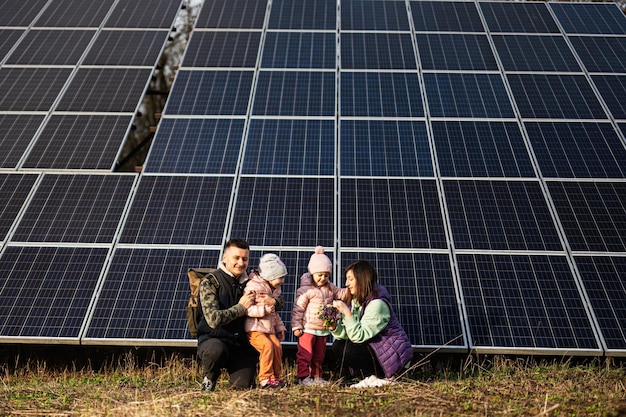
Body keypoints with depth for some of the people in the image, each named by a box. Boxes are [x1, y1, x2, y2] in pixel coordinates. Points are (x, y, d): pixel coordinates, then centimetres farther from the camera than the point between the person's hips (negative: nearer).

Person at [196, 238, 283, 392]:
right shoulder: (210, 283, -7)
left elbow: (280, 301, 19)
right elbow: (214, 319, -19)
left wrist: (273, 301, -6)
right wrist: (241, 307, -13)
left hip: (242, 344, 4)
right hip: (213, 339, -3)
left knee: (244, 386, -13)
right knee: (216, 350, -37)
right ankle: (209, 379, -3)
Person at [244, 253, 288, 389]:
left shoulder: (273, 289, 16)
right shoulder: (252, 286, -12)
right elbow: (246, 308, -20)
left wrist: (280, 327, 23)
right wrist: (263, 310, -26)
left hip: (269, 328, 8)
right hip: (254, 328, -8)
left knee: (277, 347, -6)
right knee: (267, 346, -24)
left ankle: (275, 376, 9)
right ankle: (265, 379, -15)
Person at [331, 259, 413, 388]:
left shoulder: (377, 304, -24)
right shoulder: (356, 301, 4)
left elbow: (359, 336, -28)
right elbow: (347, 335, -2)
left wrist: (347, 313, -31)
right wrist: (335, 328, -20)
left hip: (395, 356, -9)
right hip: (376, 348, 9)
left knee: (349, 350, -24)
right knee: (338, 345, -2)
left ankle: (383, 378, -5)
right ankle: (372, 377, 3)